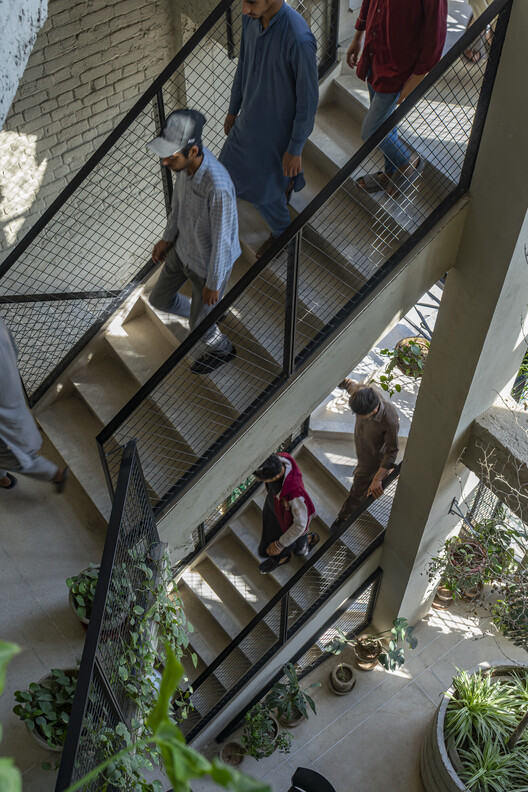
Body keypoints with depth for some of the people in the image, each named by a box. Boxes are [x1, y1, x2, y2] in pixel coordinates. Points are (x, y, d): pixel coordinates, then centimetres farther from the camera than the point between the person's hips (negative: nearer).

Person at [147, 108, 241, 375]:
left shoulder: (218, 187, -43)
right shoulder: (187, 157, -19)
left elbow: (221, 240, -29)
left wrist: (213, 284, -15)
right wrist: (166, 238, 12)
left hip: (211, 263, -6)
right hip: (184, 247, 7)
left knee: (198, 325, 19)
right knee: (159, 299, 24)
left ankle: (221, 349, 53)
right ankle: (202, 313, 53)